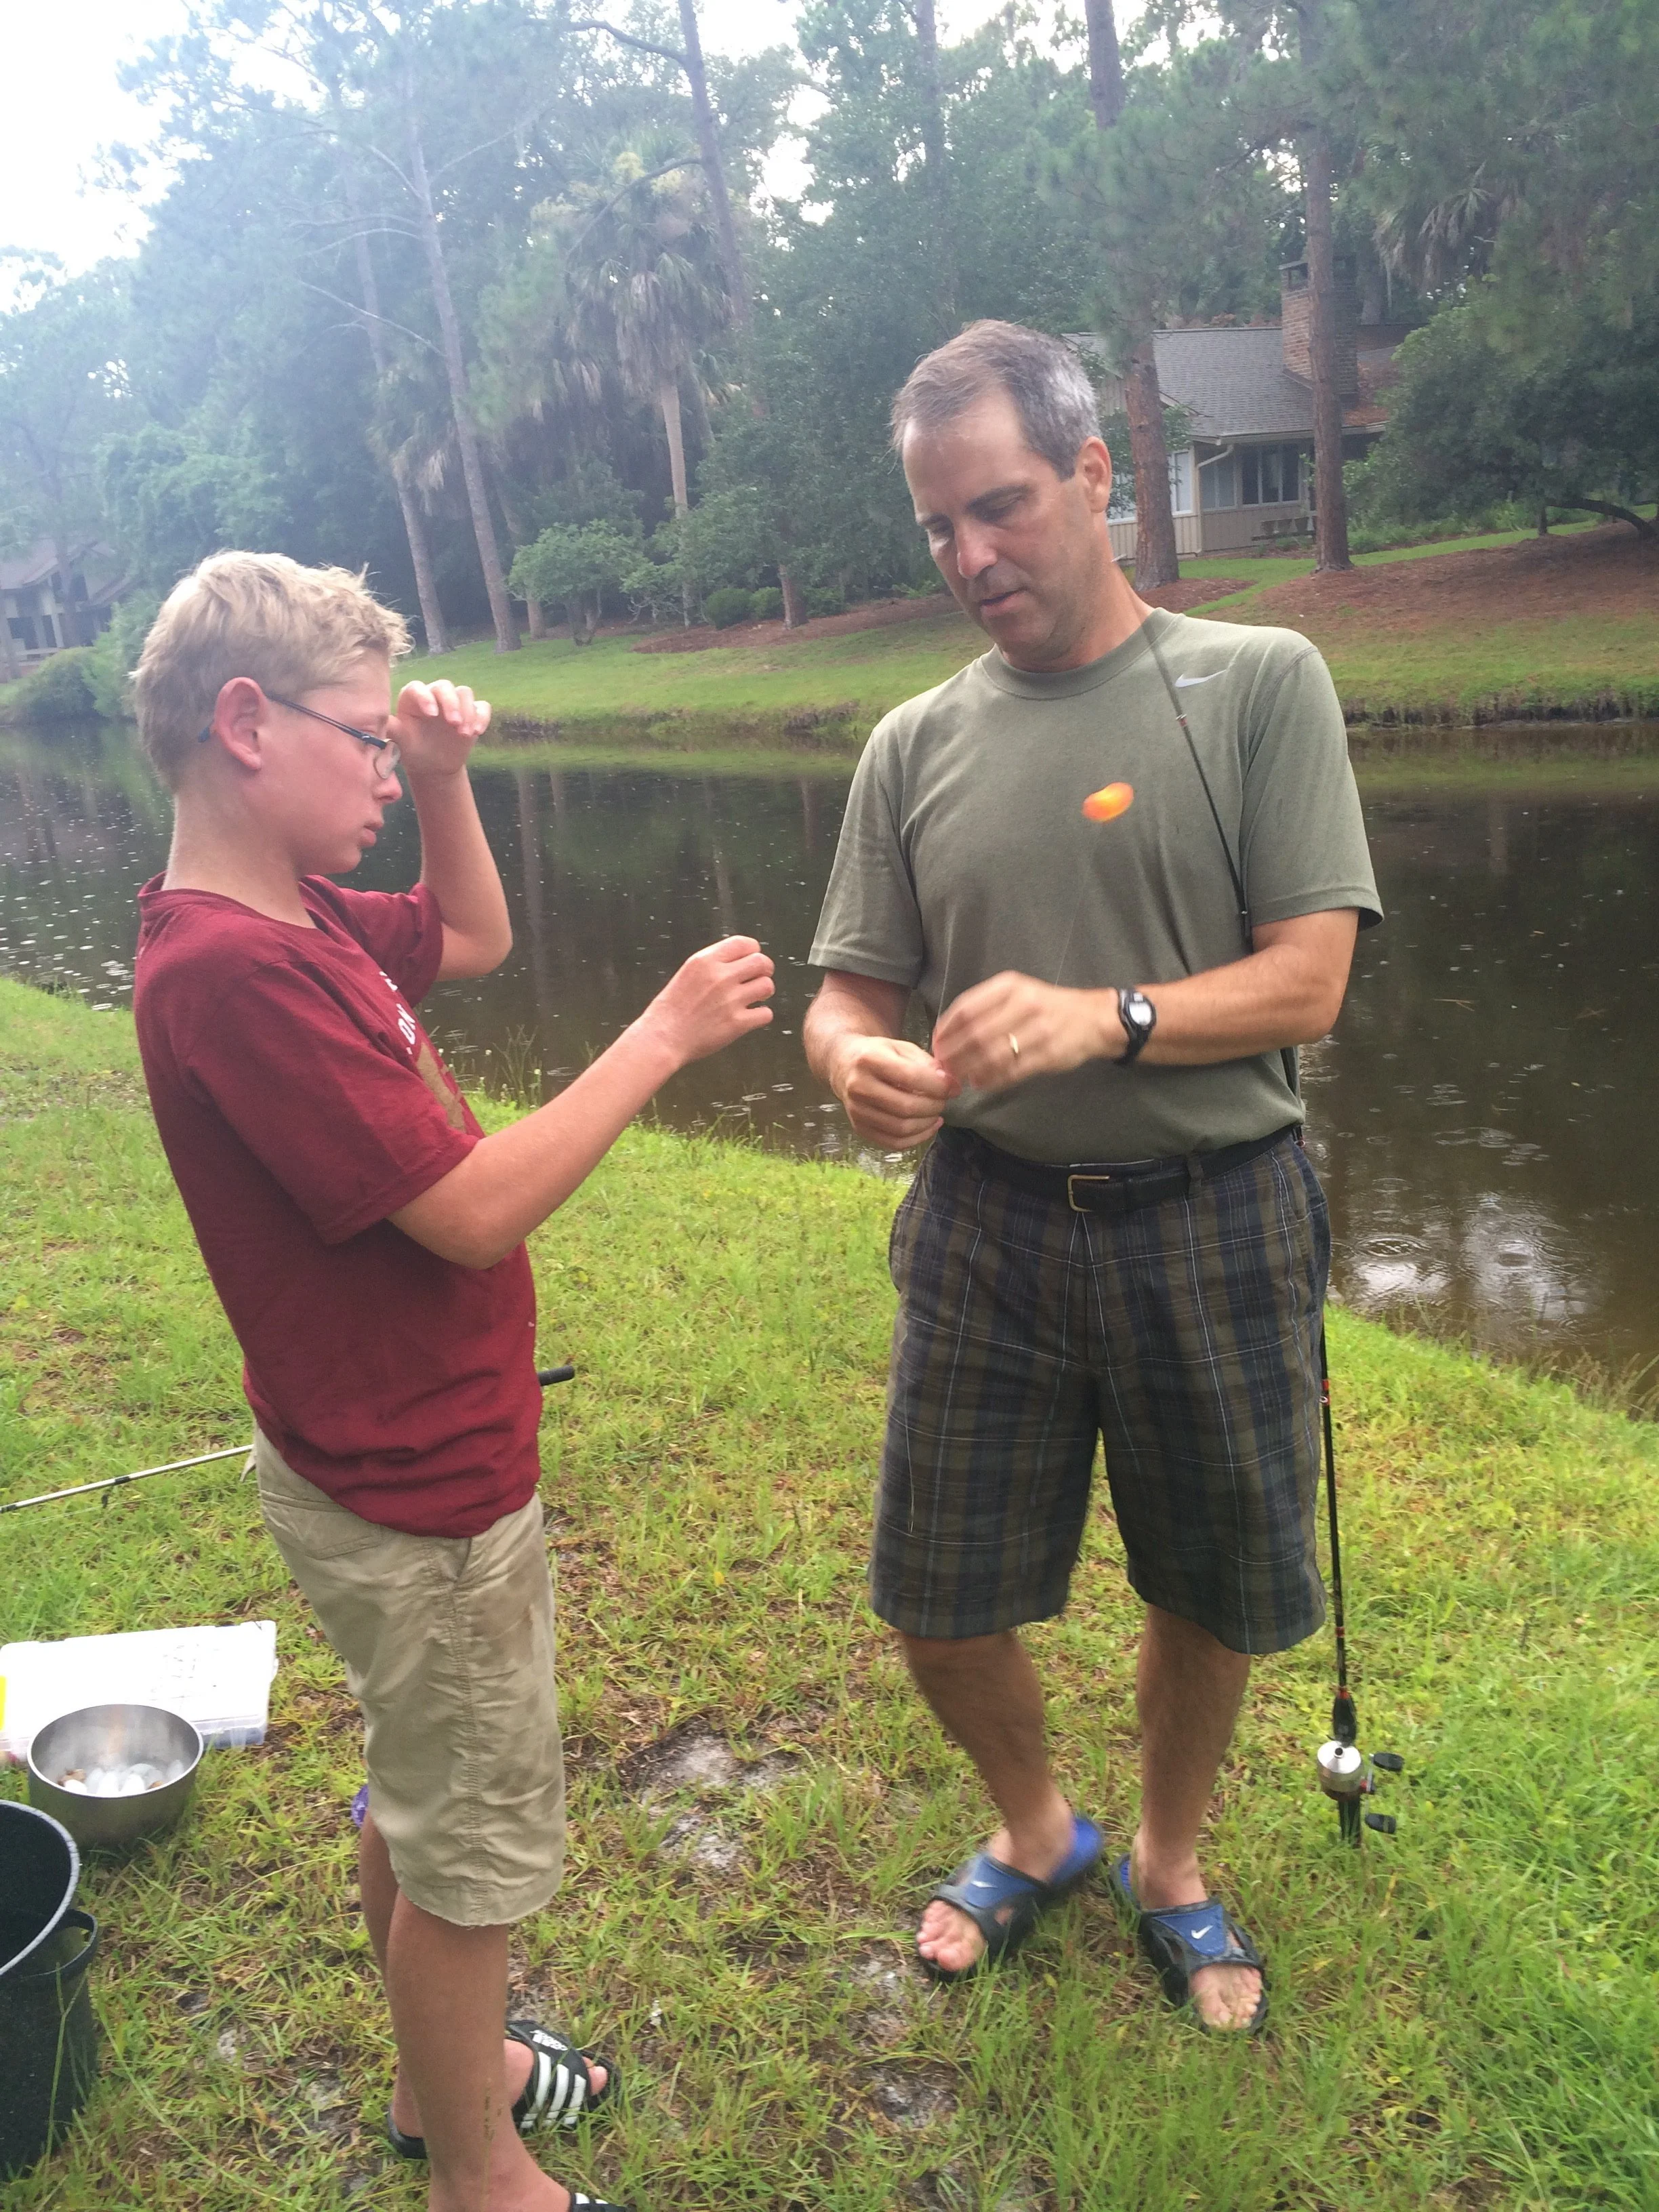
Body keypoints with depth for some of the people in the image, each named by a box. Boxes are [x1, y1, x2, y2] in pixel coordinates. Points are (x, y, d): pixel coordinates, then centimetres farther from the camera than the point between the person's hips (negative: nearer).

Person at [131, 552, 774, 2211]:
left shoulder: (290, 921, 2)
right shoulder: (228, 967, -28)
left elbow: (474, 941, 20)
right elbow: (472, 1213, -29)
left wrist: (446, 782, 3)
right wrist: (665, 1034, -22)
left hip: (412, 1462, 10)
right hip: (416, 1494, -10)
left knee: (422, 1797, 27)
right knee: (477, 1846, 11)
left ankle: (444, 2068, 49)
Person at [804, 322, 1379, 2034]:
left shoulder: (1258, 683, -5)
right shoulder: (915, 745, 4)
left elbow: (1307, 984, -11)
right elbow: (848, 992, 3)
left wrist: (1101, 1016, -27)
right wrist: (857, 1063, -21)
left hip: (1212, 1219, -2)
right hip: (988, 1221, 2)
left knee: (1213, 1594, 14)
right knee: (939, 1608, 9)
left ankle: (1168, 1866, 45)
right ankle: (1034, 1833, 42)